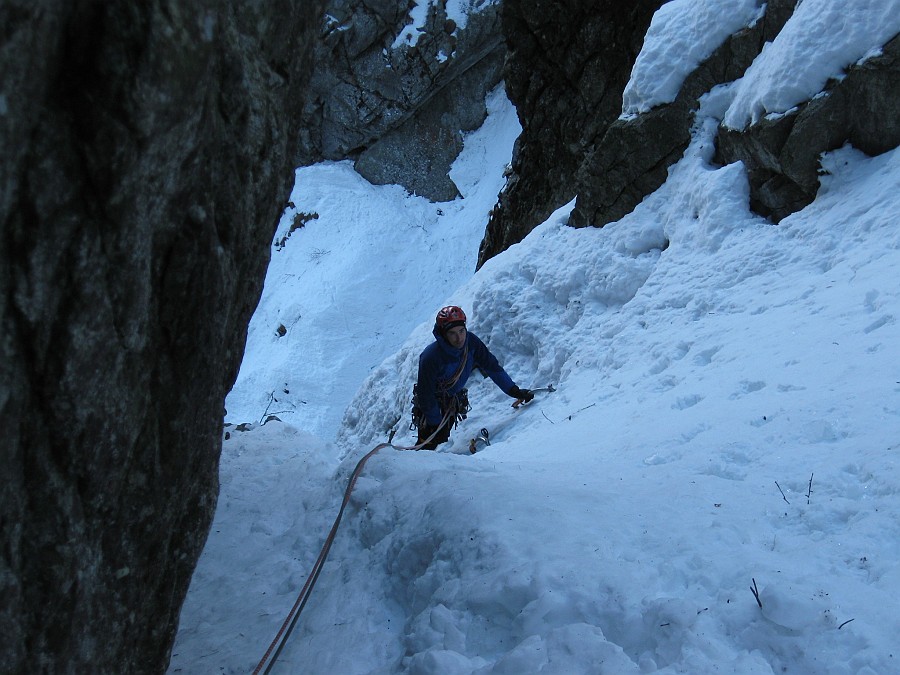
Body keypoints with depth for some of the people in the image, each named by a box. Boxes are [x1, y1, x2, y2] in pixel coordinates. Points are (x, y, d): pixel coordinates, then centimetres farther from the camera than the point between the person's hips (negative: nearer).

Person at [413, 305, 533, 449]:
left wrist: (514, 391, -15)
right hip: (432, 402, -5)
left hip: (454, 401, 5)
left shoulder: (471, 342, -20)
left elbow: (491, 366, -9)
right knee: (428, 442, -9)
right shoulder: (431, 357, -34)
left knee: (442, 439, 7)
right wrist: (435, 424, -20)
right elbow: (426, 394, -25)